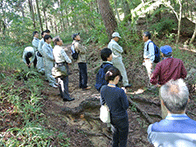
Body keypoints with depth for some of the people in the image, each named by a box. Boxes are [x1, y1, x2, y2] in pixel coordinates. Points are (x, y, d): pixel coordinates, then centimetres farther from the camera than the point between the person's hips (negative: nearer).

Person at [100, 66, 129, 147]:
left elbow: (102, 103, 1)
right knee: (123, 139, 21)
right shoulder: (120, 92, -32)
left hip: (111, 117, 6)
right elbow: (126, 106, -19)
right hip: (121, 118, -6)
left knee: (115, 134, 32)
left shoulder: (103, 89, -15)